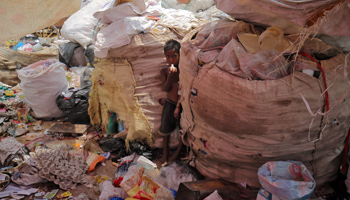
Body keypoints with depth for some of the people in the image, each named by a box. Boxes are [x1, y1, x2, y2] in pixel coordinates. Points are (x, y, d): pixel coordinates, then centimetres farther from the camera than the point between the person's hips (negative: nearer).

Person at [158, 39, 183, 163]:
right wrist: (170, 75, -29)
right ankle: (165, 152, 34)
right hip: (170, 103, 2)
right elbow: (166, 89, -14)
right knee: (165, 127, 13)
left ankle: (178, 151, 36)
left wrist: (178, 106, -16)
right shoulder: (164, 70, -8)